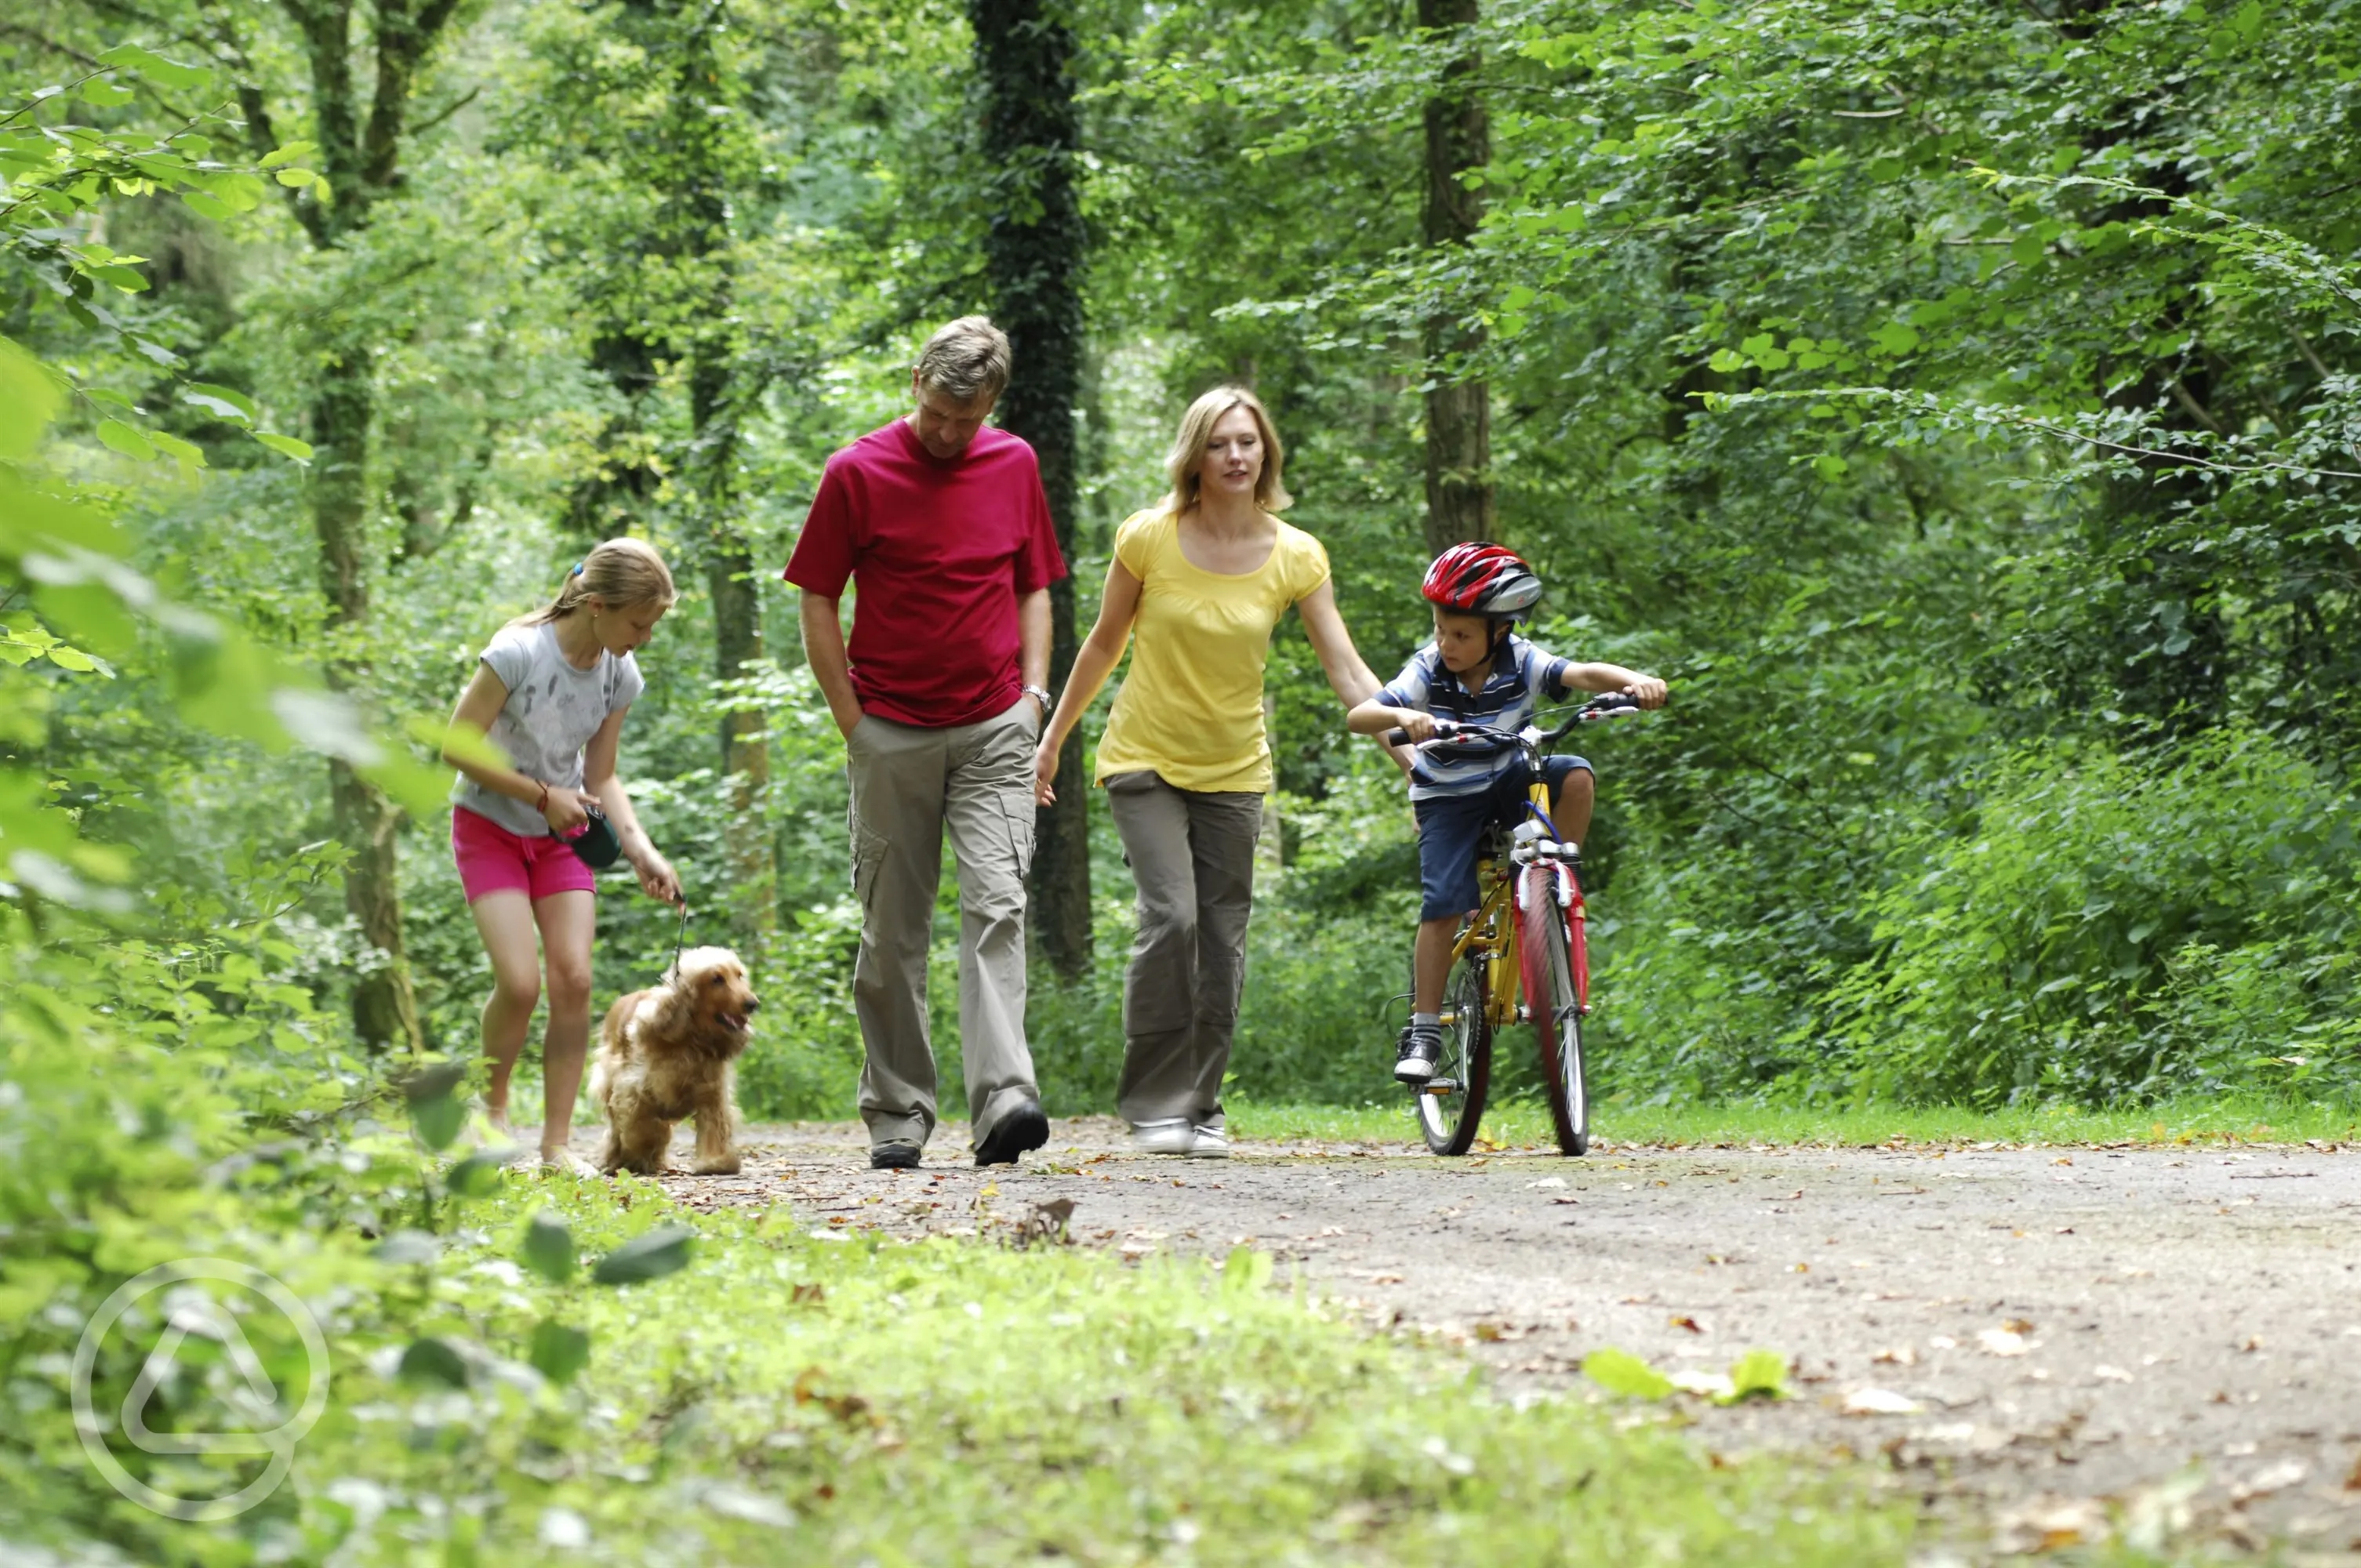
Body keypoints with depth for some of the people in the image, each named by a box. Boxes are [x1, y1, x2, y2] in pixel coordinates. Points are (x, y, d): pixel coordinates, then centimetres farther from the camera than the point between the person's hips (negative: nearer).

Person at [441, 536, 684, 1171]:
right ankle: (494, 1105, 11)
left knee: (573, 979, -10)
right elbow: (458, 749, -19)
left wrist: (641, 849, -10)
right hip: (490, 827, -5)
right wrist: (542, 796, -18)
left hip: (560, 834, 5)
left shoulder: (619, 677, -6)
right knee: (519, 982, -17)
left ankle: (557, 1142, -3)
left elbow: (601, 778, 4)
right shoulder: (518, 654, -24)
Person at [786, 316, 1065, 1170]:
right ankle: (897, 1115, 14)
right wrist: (854, 723, -4)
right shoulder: (857, 473, -3)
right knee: (892, 931, 5)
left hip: (993, 730, 1)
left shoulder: (1015, 466, 8)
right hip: (892, 736, -1)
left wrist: (1032, 693, 5)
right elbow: (818, 604, 1)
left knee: (997, 906, -13)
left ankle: (1004, 1101, -22)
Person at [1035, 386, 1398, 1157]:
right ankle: (1154, 1105, -9)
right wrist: (1053, 738, 9)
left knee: (1223, 939, 1)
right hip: (1145, 761, -2)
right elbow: (1105, 642, 4)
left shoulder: (1296, 556, -6)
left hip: (1233, 771, 2)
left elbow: (1347, 670, -8)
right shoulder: (1148, 538, -10)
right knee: (1172, 918, -18)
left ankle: (1202, 1108, 13)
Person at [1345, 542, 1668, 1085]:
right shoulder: (1428, 671, -18)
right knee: (1442, 906, -16)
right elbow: (1358, 715, -28)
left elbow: (1581, 674, -32)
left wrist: (1634, 681, -53)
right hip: (1448, 799, -1)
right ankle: (1423, 1030, -7)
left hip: (1509, 781, 1)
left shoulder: (1522, 663, -16)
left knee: (1575, 775, -28)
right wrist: (1402, 717, -51)